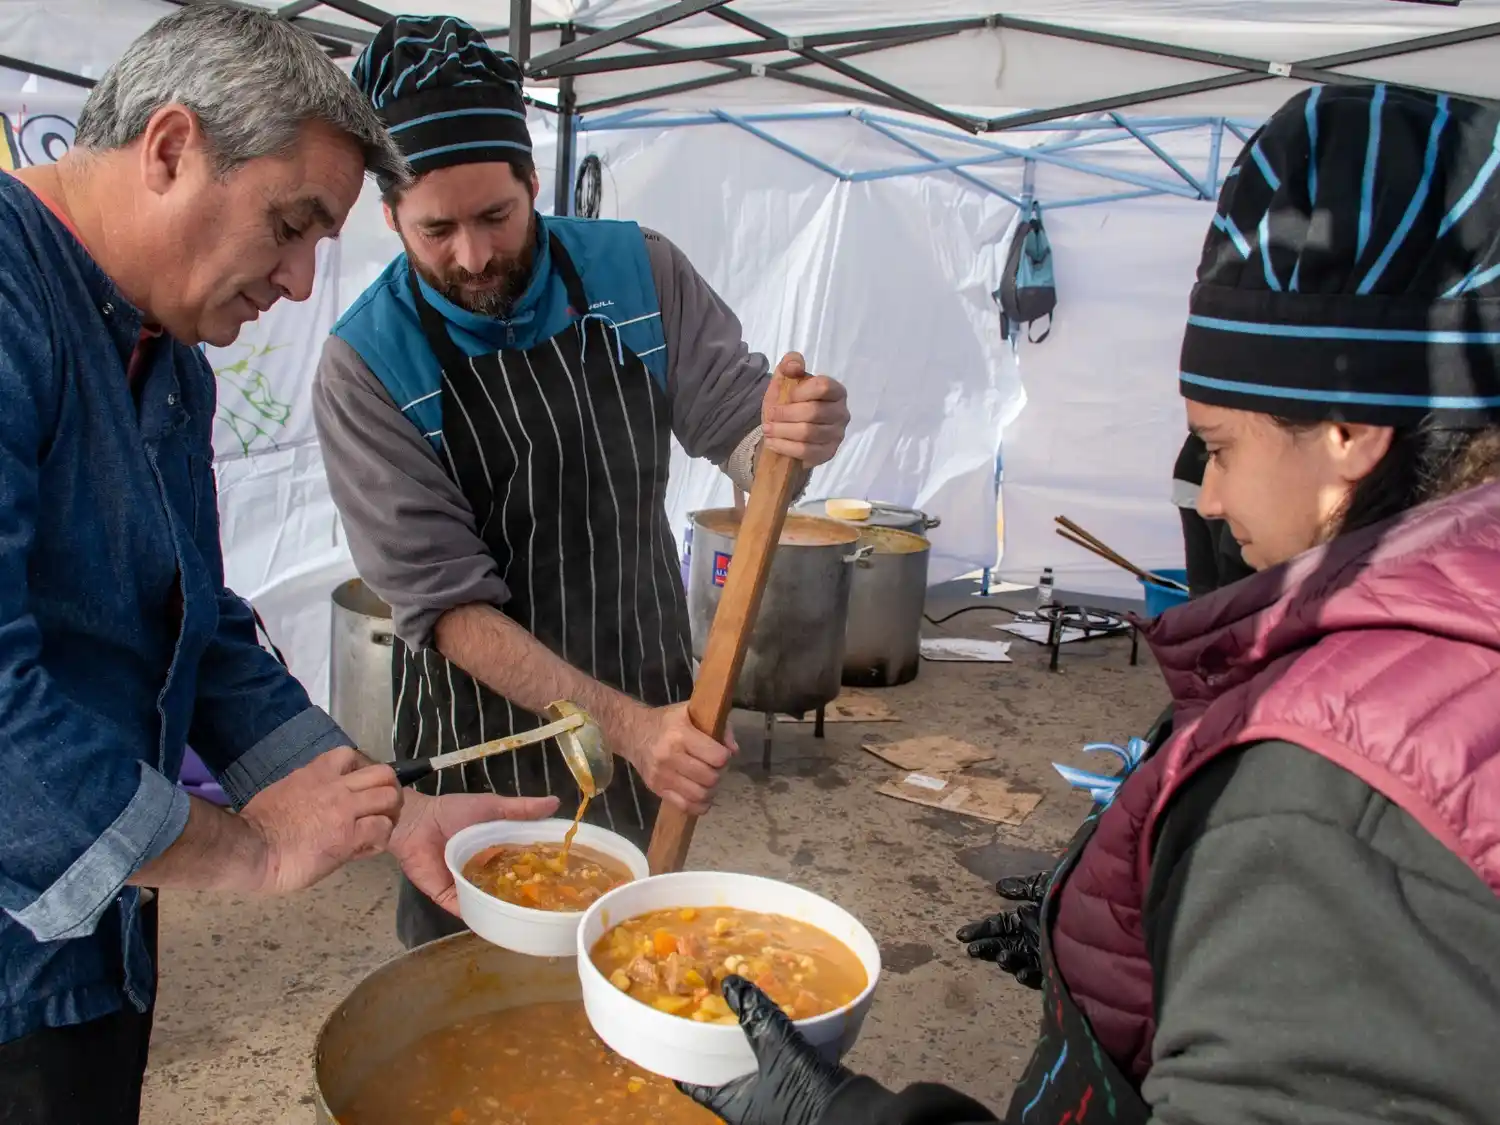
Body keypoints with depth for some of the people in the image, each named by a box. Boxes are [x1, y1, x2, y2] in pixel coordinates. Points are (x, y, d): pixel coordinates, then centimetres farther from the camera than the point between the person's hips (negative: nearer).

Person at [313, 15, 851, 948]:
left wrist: (795, 434, -29)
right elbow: (446, 604, -19)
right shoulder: (367, 365, -17)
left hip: (654, 698, 2)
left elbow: (739, 427, -4)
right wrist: (623, 725, -28)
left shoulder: (639, 273, -9)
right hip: (480, 738, -2)